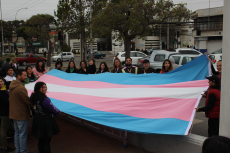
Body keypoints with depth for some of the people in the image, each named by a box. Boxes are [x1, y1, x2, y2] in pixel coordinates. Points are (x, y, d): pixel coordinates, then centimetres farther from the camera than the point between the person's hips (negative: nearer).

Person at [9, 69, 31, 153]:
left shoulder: (12, 85, 5)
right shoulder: (21, 88, -24)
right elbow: (28, 101, -20)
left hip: (14, 114, 9)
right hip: (22, 115, -9)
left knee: (17, 132, 18)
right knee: (23, 134, 2)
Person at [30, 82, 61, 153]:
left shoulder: (33, 98, 3)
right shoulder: (45, 99, -22)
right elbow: (53, 109, -13)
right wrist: (59, 111, 10)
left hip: (37, 122, 8)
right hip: (46, 122, -8)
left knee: (40, 141, 19)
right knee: (46, 142, 2)